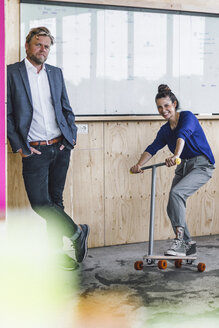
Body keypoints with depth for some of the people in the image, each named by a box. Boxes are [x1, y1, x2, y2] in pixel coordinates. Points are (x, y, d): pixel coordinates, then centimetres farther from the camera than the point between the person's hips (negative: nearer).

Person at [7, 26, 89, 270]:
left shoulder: (56, 73, 12)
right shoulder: (12, 73, -2)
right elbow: (7, 113, -4)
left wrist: (72, 136, 5)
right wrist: (19, 146, -9)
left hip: (60, 147, 4)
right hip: (34, 150, -4)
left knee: (56, 200, 8)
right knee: (40, 202, -10)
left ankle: (56, 253, 16)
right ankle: (77, 232, 9)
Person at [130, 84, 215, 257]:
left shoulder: (187, 117, -10)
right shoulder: (165, 130, 11)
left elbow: (183, 135, -30)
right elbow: (152, 148, 0)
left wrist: (176, 155, -49)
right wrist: (139, 165, -19)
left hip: (202, 166, -8)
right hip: (183, 167, 8)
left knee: (176, 192, -29)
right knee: (173, 208, 0)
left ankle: (180, 239, -28)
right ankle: (188, 245, 14)